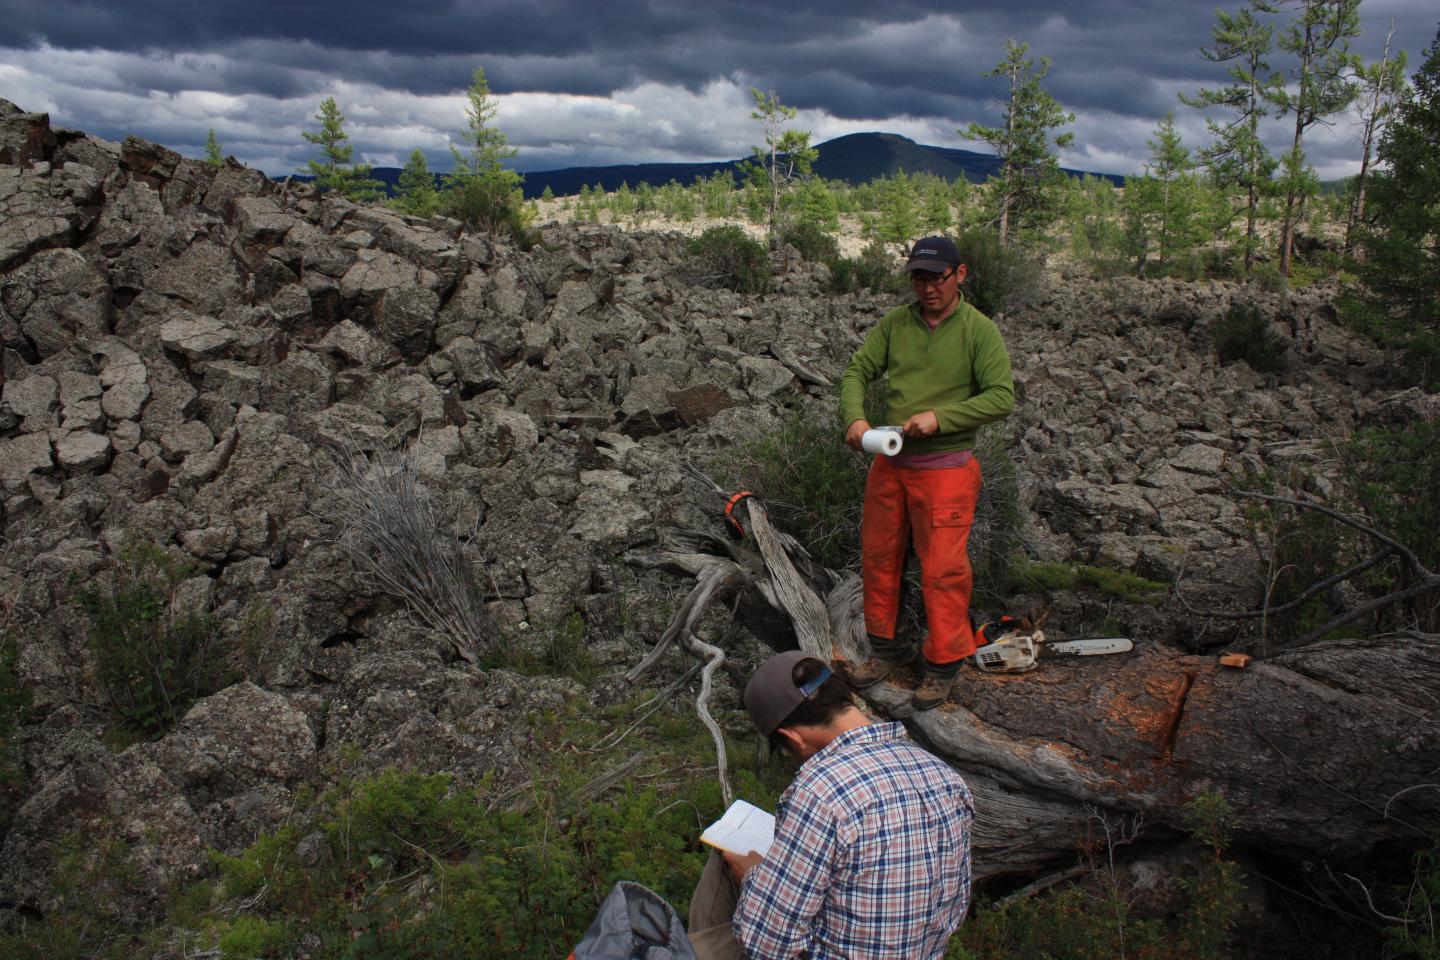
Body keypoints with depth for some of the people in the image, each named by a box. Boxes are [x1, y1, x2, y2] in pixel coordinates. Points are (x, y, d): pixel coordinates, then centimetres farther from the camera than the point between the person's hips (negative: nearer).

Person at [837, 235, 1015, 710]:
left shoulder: (980, 330, -6)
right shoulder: (894, 323, 4)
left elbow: (1002, 397, -13)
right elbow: (857, 372, 2)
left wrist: (940, 418, -22)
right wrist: (854, 418, -17)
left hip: (945, 468, -4)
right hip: (889, 462, 5)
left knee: (942, 570, -1)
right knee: (878, 558, 12)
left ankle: (944, 665, 16)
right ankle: (888, 649, 30)